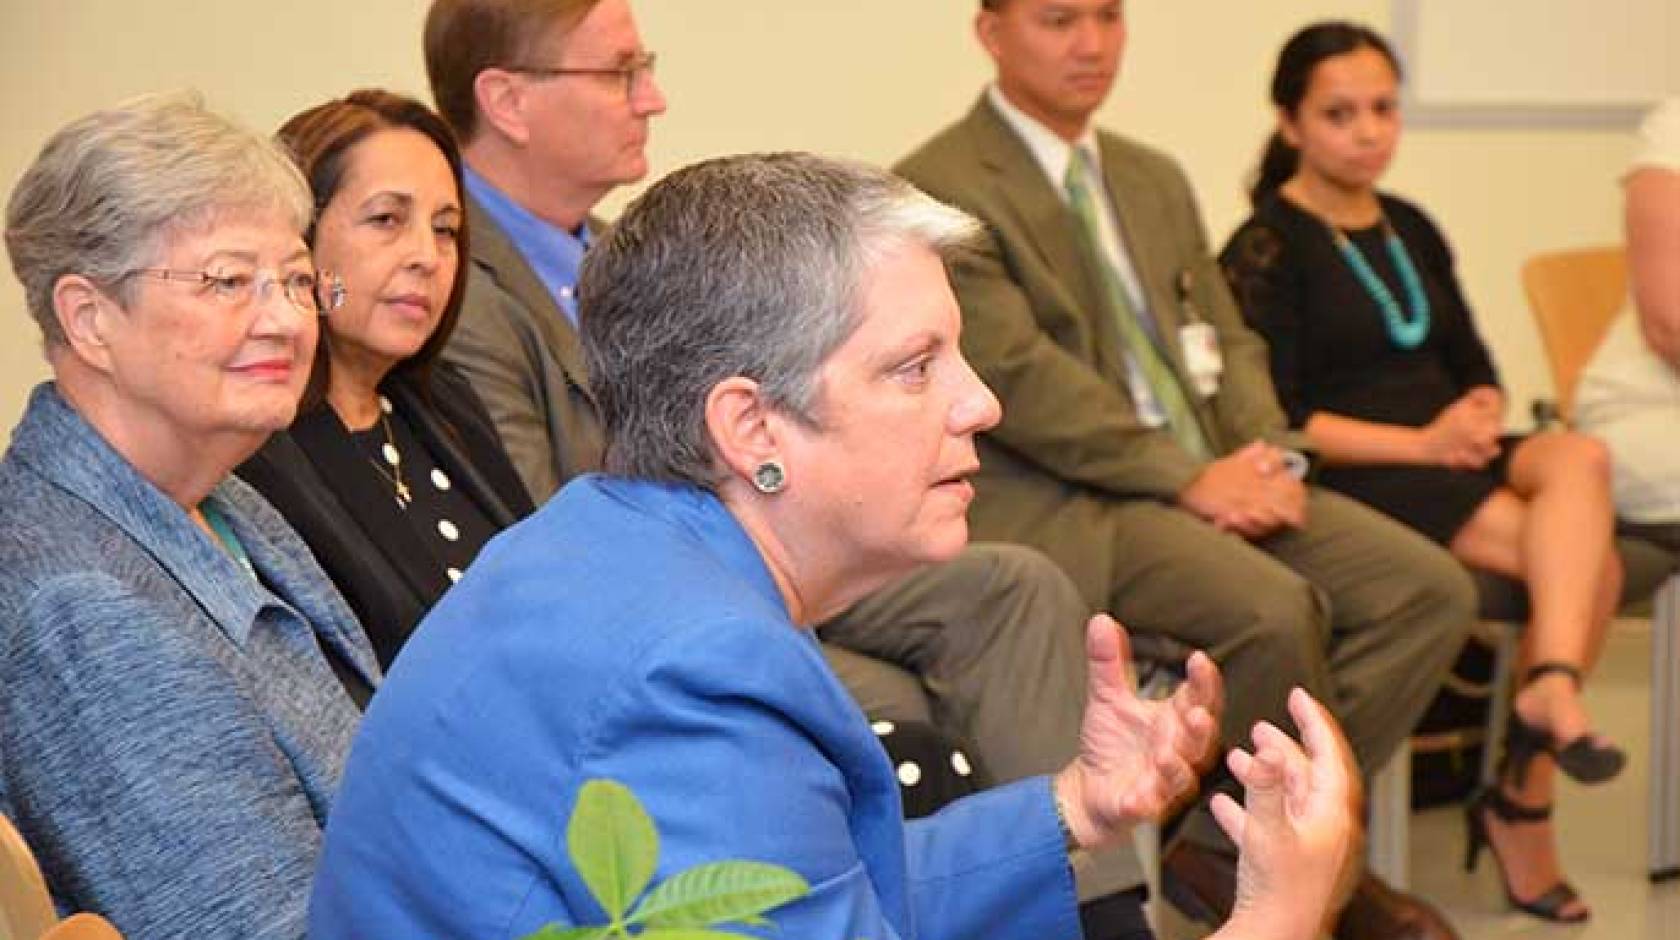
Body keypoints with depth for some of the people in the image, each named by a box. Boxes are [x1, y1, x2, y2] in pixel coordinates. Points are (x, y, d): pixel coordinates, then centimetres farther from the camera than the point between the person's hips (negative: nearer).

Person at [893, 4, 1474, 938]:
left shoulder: (1155, 179, 20)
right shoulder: (938, 191, -7)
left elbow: (1228, 342, 17)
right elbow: (1015, 372, -16)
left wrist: (1269, 458, -4)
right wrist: (1188, 477, -20)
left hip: (1209, 479, 8)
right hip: (1048, 502, -8)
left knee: (1431, 588, -10)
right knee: (1276, 607, -31)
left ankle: (1227, 841, -5)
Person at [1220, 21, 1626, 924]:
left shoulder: (1412, 231, 20)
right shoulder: (1266, 250, -2)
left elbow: (1474, 369, 20)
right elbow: (1275, 422, -10)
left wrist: (1480, 415, -5)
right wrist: (1419, 444, -18)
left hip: (1448, 455, 6)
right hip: (1349, 480, -6)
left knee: (1578, 458, -27)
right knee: (1587, 559, -24)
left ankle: (1552, 684, -34)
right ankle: (1521, 802, -25)